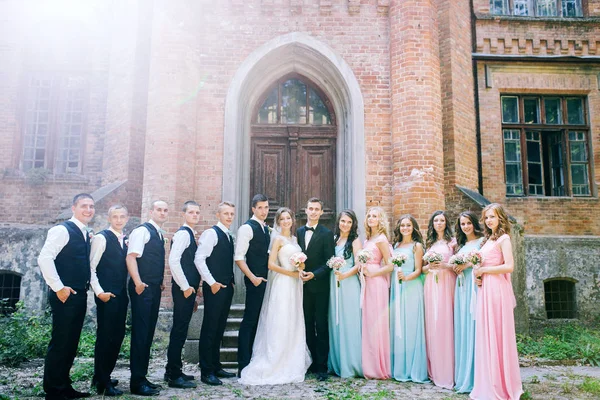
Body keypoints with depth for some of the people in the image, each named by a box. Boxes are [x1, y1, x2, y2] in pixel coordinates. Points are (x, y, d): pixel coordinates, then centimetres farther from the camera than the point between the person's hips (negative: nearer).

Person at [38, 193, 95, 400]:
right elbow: (44, 258, -19)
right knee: (59, 343, -1)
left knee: (71, 343, 13)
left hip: (80, 295, 8)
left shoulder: (87, 234, 14)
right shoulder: (62, 230, -11)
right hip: (65, 295, -8)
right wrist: (58, 287, -19)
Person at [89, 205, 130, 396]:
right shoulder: (101, 238, -7)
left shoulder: (126, 240, 12)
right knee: (105, 337, -1)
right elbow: (91, 267, -11)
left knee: (117, 336, 12)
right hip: (107, 296, -7)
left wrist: (127, 291, 7)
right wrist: (99, 292, -16)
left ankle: (104, 376, 26)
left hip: (121, 295, 7)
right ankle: (102, 383, 11)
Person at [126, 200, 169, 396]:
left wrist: (160, 283, 13)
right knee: (140, 333, -5)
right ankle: (137, 382, 2)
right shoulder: (142, 231, -8)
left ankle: (143, 376, 21)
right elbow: (130, 257, -17)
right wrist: (138, 283, -24)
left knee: (149, 333, 12)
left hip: (155, 288, 8)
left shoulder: (161, 234, 16)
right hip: (142, 288, -8)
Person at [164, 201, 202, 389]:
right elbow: (173, 261, -22)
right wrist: (185, 287, -18)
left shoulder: (190, 234, 17)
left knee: (181, 330, 15)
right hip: (183, 289, -10)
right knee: (179, 330, -4)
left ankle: (173, 370, 26)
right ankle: (174, 376, 4)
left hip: (189, 289, 10)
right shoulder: (183, 233, -12)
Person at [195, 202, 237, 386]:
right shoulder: (211, 233, -9)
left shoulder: (229, 237, 16)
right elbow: (199, 259, -16)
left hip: (227, 288, 8)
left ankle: (216, 367, 24)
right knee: (209, 328, -2)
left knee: (219, 329, 14)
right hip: (214, 287, -8)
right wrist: (211, 283, -16)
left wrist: (231, 282, 10)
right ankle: (206, 371, 7)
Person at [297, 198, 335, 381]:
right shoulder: (299, 232, 11)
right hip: (304, 285, 4)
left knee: (321, 326, 1)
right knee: (308, 325, 10)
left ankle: (322, 366, 8)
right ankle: (311, 362, 20)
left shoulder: (327, 234, -3)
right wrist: (299, 270, -8)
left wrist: (314, 274, -17)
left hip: (319, 285, -4)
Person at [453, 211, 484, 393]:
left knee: (474, 328, -6)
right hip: (461, 287, 6)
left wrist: (469, 264, -14)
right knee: (462, 328, 7)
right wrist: (456, 267, 1)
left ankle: (475, 377, 2)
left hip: (475, 286, -6)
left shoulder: (482, 241, -1)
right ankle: (463, 375, 15)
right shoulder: (460, 244, 18)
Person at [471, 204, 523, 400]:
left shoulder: (503, 238, -7)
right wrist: (477, 272, 2)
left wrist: (483, 270, -11)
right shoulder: (488, 239, 18)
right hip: (485, 290, 8)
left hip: (497, 289, -8)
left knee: (497, 334, -1)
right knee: (486, 336, 10)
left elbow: (509, 266, -17)